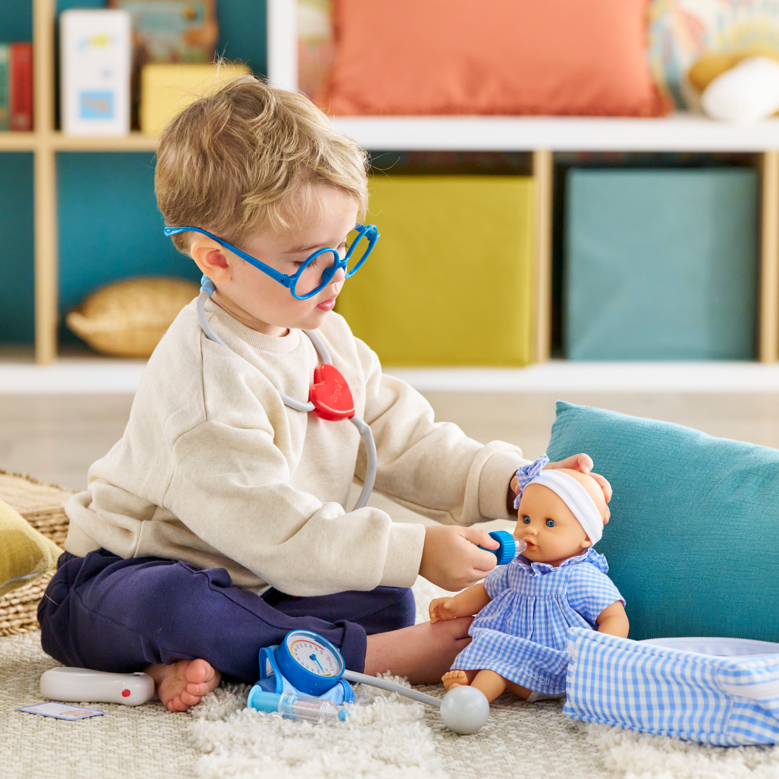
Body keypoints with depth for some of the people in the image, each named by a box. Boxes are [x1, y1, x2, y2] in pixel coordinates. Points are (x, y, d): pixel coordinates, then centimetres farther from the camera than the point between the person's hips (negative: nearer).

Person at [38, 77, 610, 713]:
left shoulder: (328, 340, 3)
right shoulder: (202, 379, -28)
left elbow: (410, 446, 8)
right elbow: (273, 529, -31)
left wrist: (512, 483, -9)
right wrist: (416, 552, -32)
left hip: (252, 582, 8)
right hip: (120, 581, -8)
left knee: (386, 605, -10)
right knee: (169, 606, -41)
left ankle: (202, 662, -20)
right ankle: (372, 656, -30)